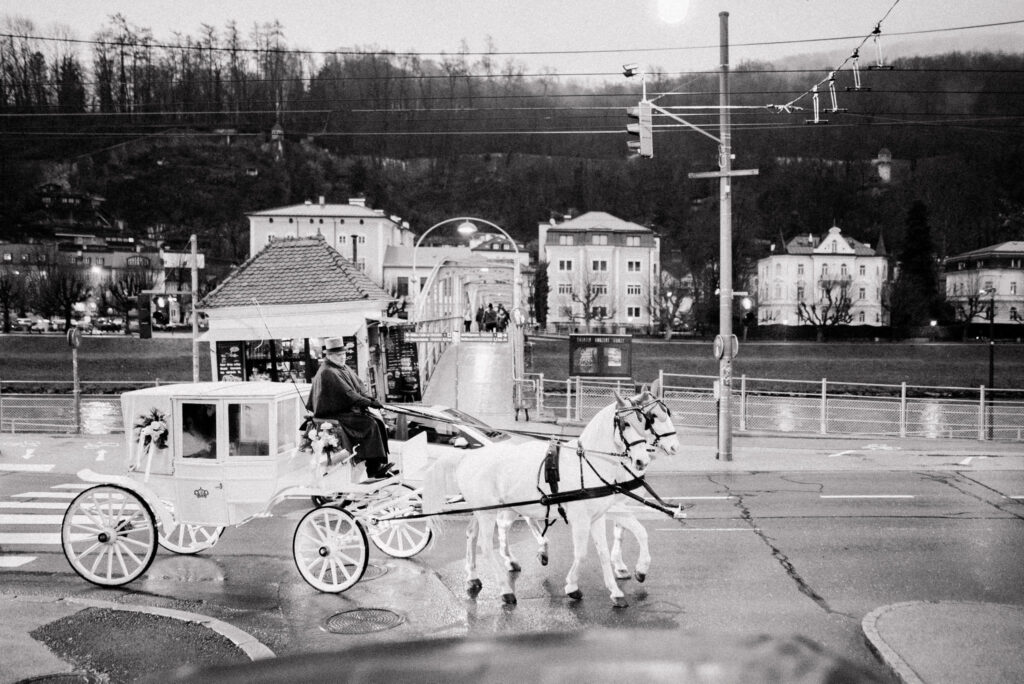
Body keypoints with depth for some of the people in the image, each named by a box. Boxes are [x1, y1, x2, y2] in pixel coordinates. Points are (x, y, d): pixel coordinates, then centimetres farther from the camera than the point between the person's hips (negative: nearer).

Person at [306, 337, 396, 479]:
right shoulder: (327, 373, -17)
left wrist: (370, 398, -5)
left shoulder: (344, 368, 14)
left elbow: (358, 385, 13)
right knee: (370, 424, -22)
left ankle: (380, 463, -6)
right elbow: (346, 393, -22)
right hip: (333, 415, -9)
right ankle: (373, 469, -19)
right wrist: (368, 403, -20)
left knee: (378, 422, -6)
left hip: (346, 409, 9)